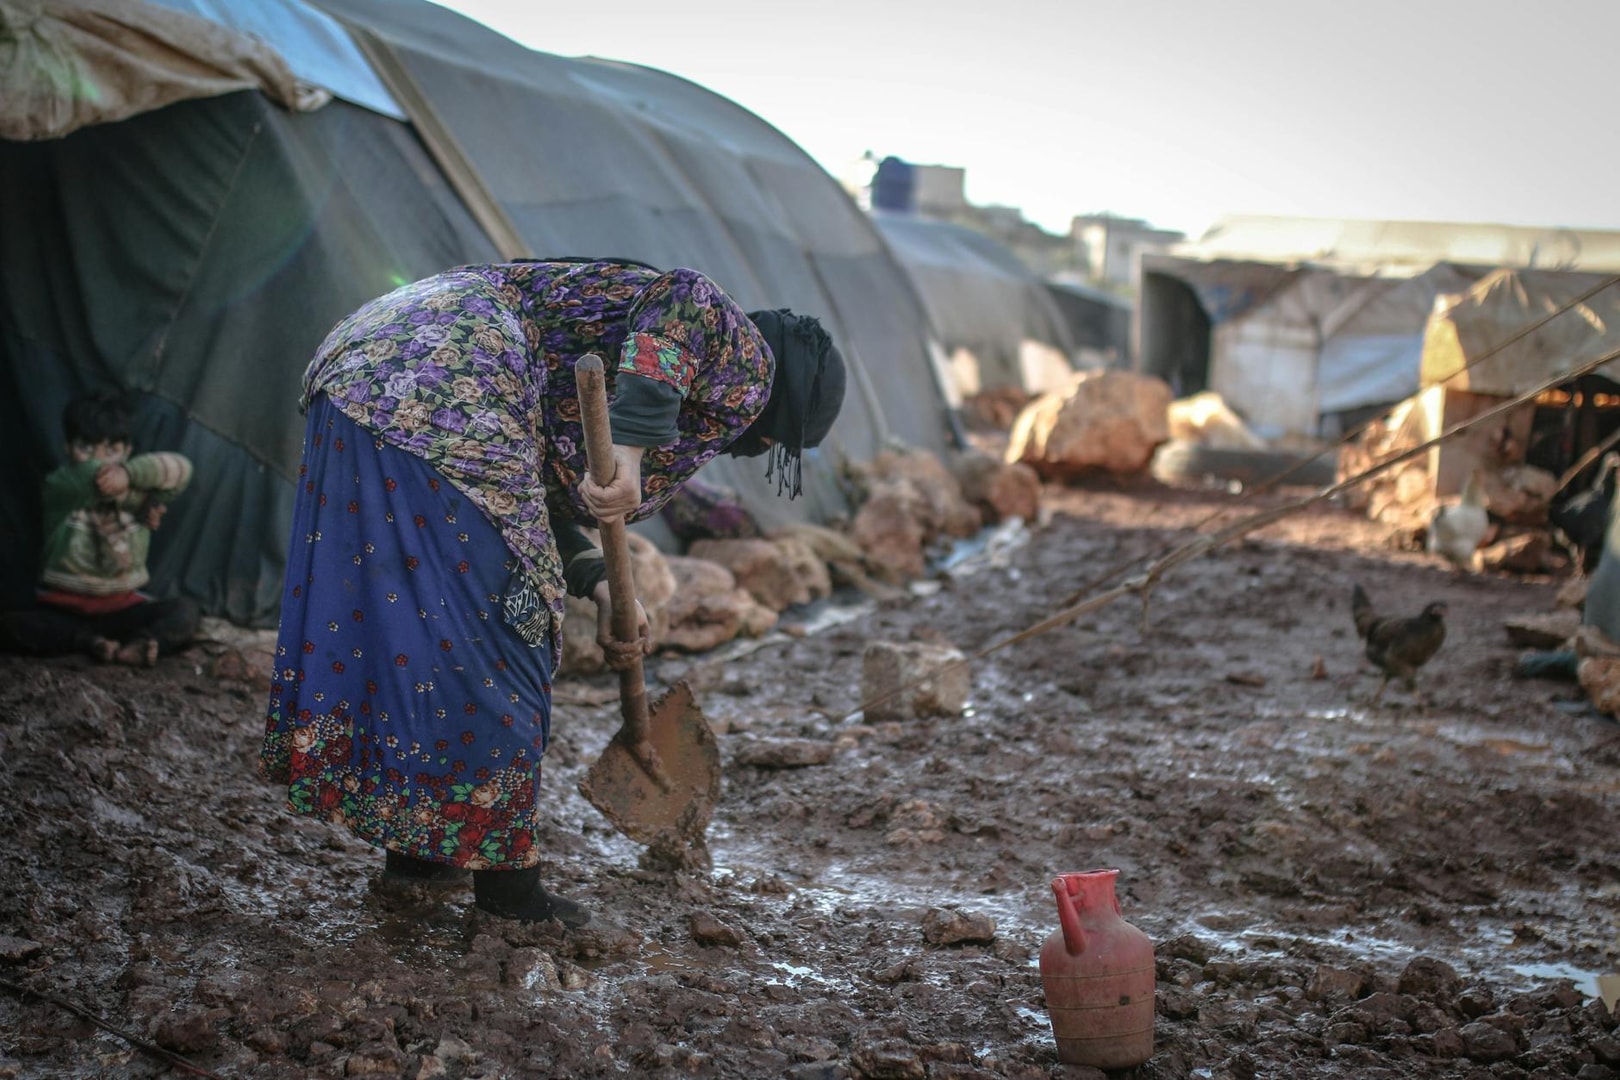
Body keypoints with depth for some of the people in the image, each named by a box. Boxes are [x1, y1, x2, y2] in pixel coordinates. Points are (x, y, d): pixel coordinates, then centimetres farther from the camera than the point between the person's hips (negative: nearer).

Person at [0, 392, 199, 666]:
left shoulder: (135, 489, -2)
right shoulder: (60, 485, -9)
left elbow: (181, 469, -22)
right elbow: (91, 477, -32)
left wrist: (128, 472, -37)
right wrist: (144, 499, -23)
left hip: (121, 608, 2)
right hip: (62, 609, -2)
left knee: (186, 612, -21)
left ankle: (127, 651, -43)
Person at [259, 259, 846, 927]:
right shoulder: (742, 365, 5)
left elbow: (539, 494, 25)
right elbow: (689, 302, -20)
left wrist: (599, 589, 13)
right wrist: (632, 451, -28)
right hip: (446, 393, -10)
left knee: (385, 608, 16)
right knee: (490, 625, -2)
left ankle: (411, 843, 28)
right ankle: (504, 874, 7)